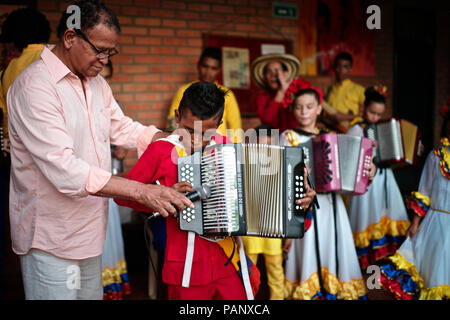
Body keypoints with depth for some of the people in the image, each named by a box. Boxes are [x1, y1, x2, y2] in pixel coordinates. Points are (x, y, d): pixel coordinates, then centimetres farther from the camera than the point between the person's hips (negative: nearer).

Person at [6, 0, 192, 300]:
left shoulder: (97, 83, 9)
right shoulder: (34, 87, -21)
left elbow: (123, 128, 18)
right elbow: (64, 170, -28)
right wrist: (142, 191, -29)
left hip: (89, 230, 8)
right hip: (51, 241, -8)